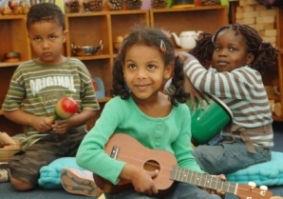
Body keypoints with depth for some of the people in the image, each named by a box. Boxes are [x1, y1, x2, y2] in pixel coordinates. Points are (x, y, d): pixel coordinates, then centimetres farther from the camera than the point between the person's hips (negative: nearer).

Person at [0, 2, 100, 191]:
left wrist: (73, 121, -13)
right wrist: (34, 120, -8)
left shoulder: (77, 67, 6)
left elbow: (92, 106, 7)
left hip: (76, 136, 2)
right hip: (40, 140, -2)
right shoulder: (24, 71, 5)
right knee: (20, 180, -25)